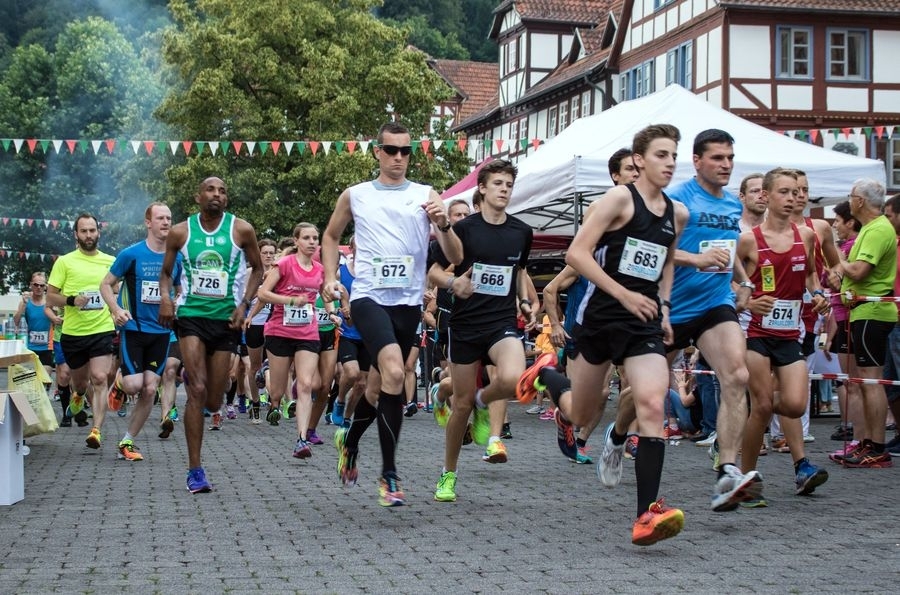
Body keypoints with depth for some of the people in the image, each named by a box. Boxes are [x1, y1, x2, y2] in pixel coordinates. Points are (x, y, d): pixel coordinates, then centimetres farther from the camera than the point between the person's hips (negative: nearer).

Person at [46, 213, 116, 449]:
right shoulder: (64, 262, 0)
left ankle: (96, 430, -17)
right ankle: (78, 395, 53)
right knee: (79, 380, 17)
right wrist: (72, 300, -18)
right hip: (73, 332, 1)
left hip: (103, 330, 0)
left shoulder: (110, 261, 6)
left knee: (99, 379, -15)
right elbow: (50, 298, 0)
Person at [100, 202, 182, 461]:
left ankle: (127, 442, 12)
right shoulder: (132, 254, -6)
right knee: (134, 384, -15)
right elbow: (106, 284, 1)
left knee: (150, 389, -1)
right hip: (133, 328, -3)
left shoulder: (176, 258, 4)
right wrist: (116, 310, -15)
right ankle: (119, 386, 23)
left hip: (161, 331, 3)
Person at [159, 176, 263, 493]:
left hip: (226, 318, 1)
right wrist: (165, 298, -6)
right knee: (197, 390, -16)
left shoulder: (241, 230, -1)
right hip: (191, 314, -1)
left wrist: (244, 305, -2)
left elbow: (257, 268, 10)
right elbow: (166, 271, 14)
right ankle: (195, 470, -9)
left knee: (213, 401, 5)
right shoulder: (180, 232, 2)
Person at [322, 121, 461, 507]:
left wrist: (443, 224, -16)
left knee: (379, 385, 12)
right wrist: (330, 277, 11)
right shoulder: (355, 196, 7)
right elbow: (331, 236, 24)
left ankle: (350, 443, 43)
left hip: (408, 302, 3)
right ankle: (388, 474, -20)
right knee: (394, 371, -25)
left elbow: (455, 258, 2)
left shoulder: (426, 196, 6)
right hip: (368, 296, -3)